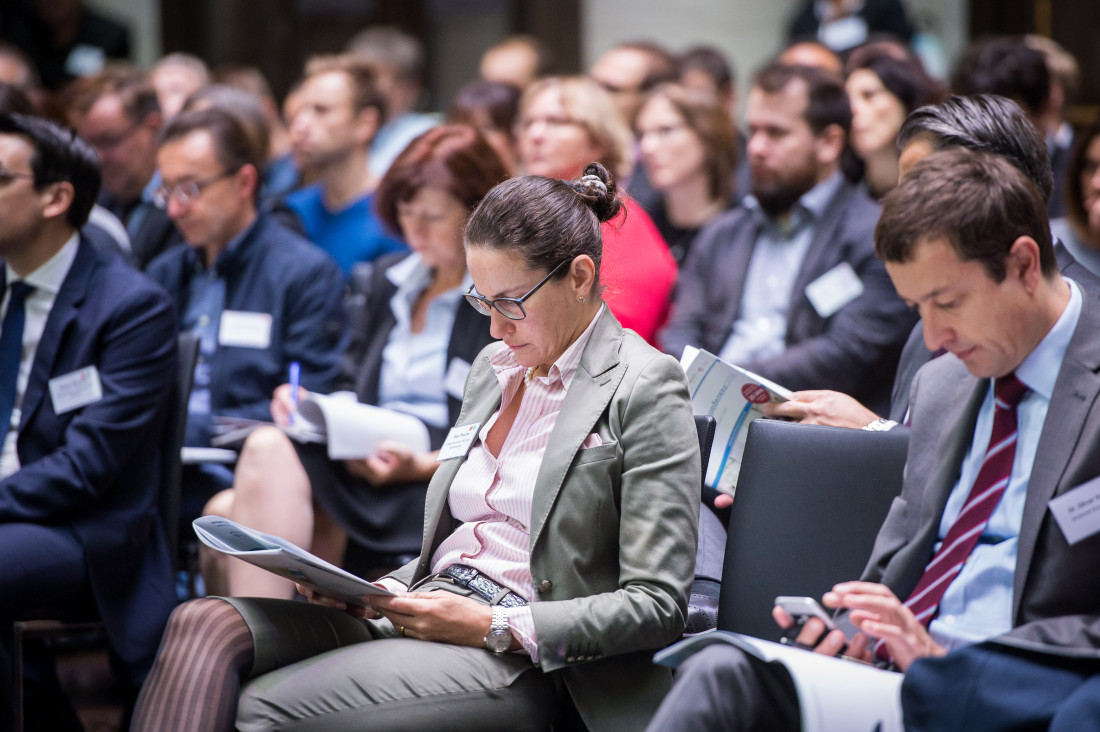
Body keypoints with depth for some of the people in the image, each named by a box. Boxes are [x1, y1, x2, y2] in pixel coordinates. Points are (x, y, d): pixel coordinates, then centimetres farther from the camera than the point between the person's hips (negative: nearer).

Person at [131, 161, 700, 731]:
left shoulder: (645, 388, -5)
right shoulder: (493, 367, 20)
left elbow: (657, 605, -10)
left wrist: (497, 628, -16)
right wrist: (387, 592, 4)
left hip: (520, 662, -8)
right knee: (202, 625, -20)